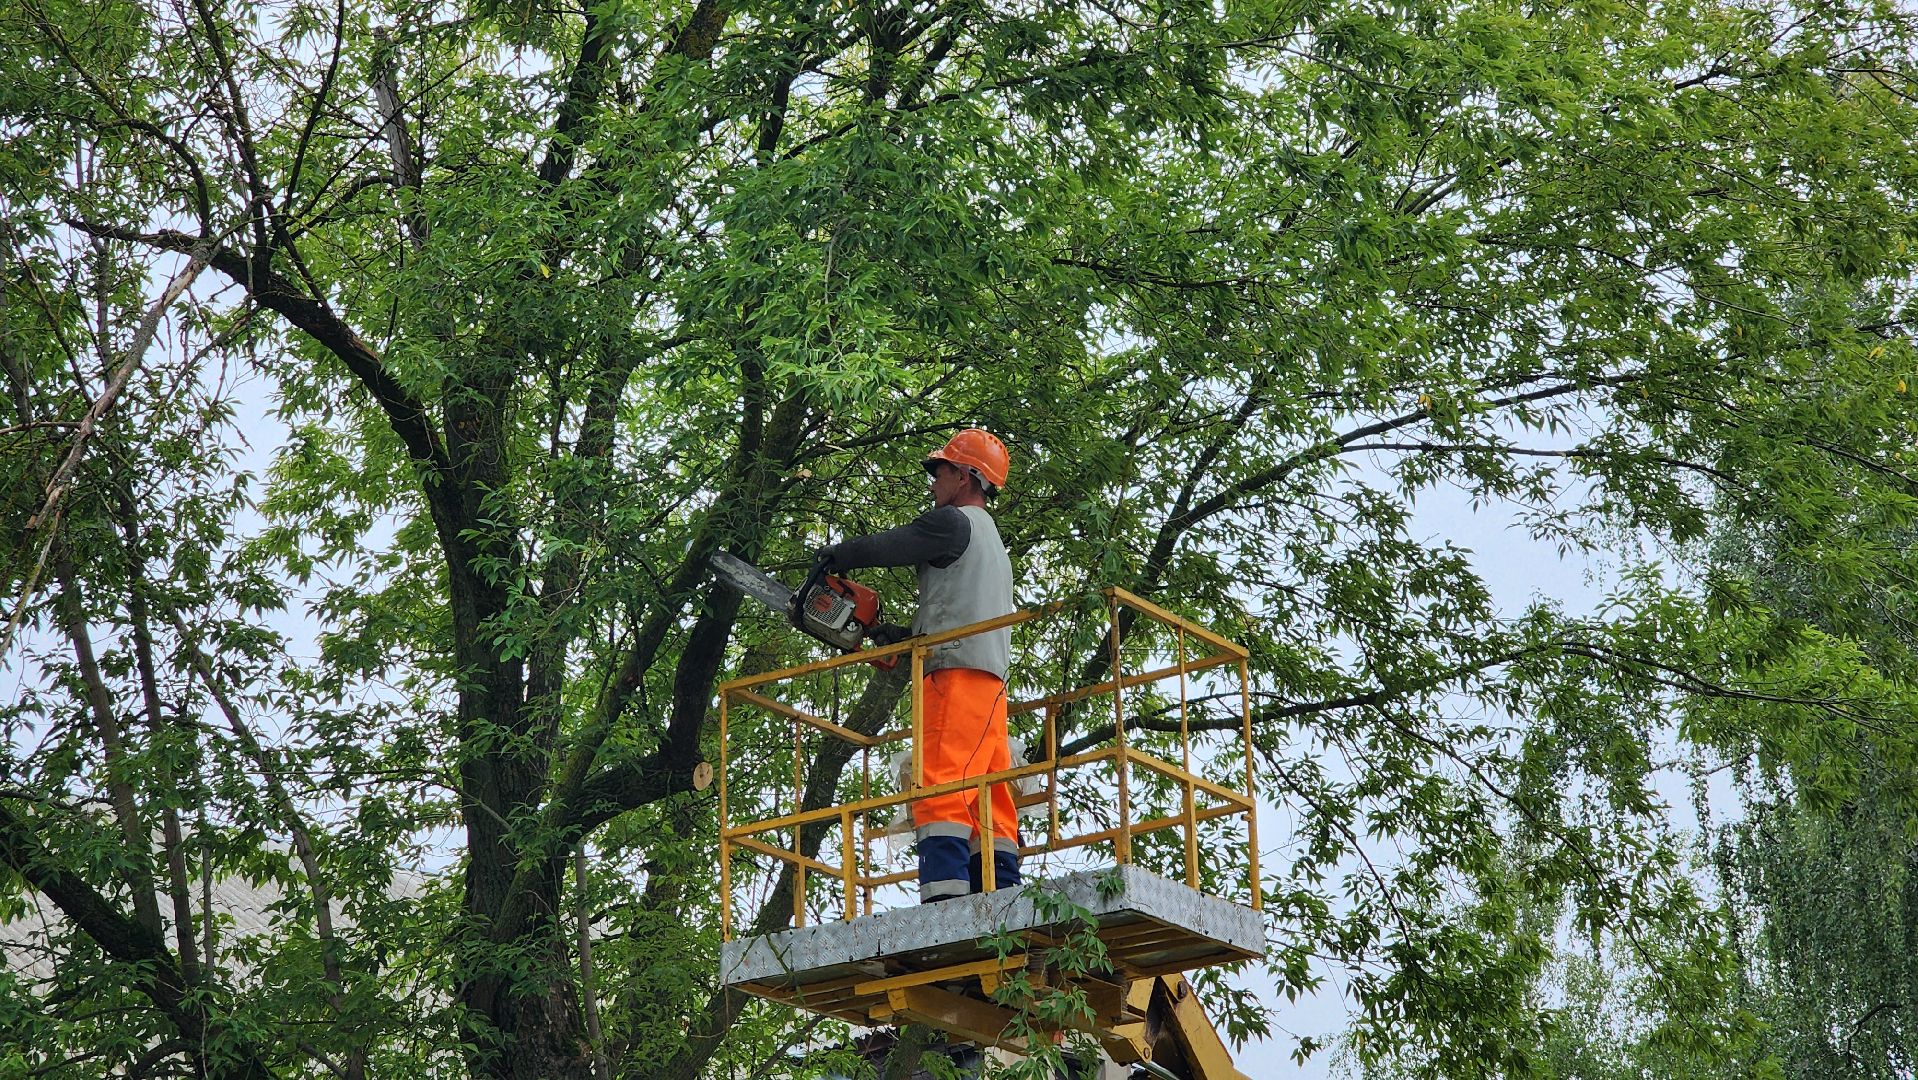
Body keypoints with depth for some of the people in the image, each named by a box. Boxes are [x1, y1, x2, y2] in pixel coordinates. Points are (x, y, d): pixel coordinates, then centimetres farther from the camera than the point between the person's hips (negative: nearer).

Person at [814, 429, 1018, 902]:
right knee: (990, 802, 4)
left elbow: (884, 547, 1)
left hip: (958, 673, -10)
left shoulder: (954, 522, -1)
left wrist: (834, 554, 20)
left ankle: (944, 892, -30)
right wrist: (904, 635, 24)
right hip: (991, 680, 10)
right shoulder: (992, 543, 30)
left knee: (941, 789, -19)